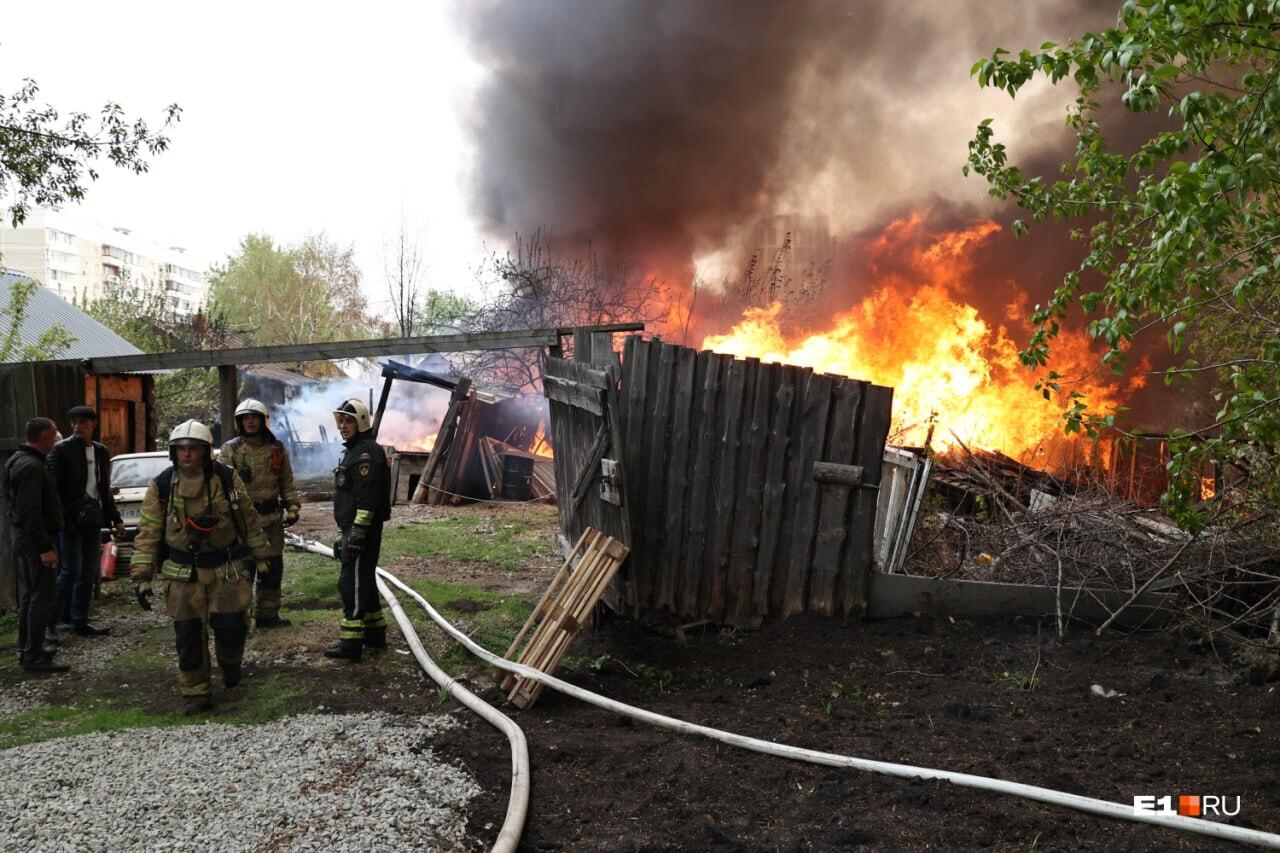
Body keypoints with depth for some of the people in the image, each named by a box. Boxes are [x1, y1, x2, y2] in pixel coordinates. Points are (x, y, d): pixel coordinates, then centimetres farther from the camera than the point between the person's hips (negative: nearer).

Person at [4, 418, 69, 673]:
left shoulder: (17, 461, 14)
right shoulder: (32, 467, -20)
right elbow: (31, 512, -25)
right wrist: (45, 547, -24)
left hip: (22, 537, 11)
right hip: (36, 540, -11)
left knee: (29, 595, 17)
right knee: (43, 596, -7)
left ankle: (26, 649, 26)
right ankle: (33, 656, -4)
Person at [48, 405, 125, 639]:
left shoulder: (101, 451, 12)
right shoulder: (61, 449, -5)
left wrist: (115, 519, 15)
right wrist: (62, 519, -17)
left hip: (93, 518, 6)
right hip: (71, 519, -6)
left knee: (89, 573, 8)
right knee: (71, 571, -8)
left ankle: (79, 622, 16)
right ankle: (50, 622, 5)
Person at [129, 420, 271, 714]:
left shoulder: (227, 479, -5)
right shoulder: (160, 487, -5)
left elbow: (249, 519, 5)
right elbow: (147, 534, -2)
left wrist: (260, 557, 8)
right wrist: (142, 577, -7)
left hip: (227, 569, 0)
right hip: (183, 574, 1)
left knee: (231, 626, -2)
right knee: (189, 637, 4)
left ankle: (230, 664, 32)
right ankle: (196, 693, 19)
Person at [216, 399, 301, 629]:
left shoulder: (276, 448, 9)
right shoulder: (230, 449, -1)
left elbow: (287, 481, 14)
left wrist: (292, 506, 4)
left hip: (272, 518, 4)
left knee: (273, 567, 10)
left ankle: (268, 614, 22)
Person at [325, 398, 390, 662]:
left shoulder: (367, 452, -14)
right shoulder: (353, 451, 20)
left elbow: (368, 496, -23)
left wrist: (358, 531, -26)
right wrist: (344, 532, 26)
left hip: (362, 530, -11)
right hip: (352, 530, 11)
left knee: (352, 583, -8)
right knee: (364, 581, 16)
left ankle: (351, 642, -4)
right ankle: (375, 634, 25)